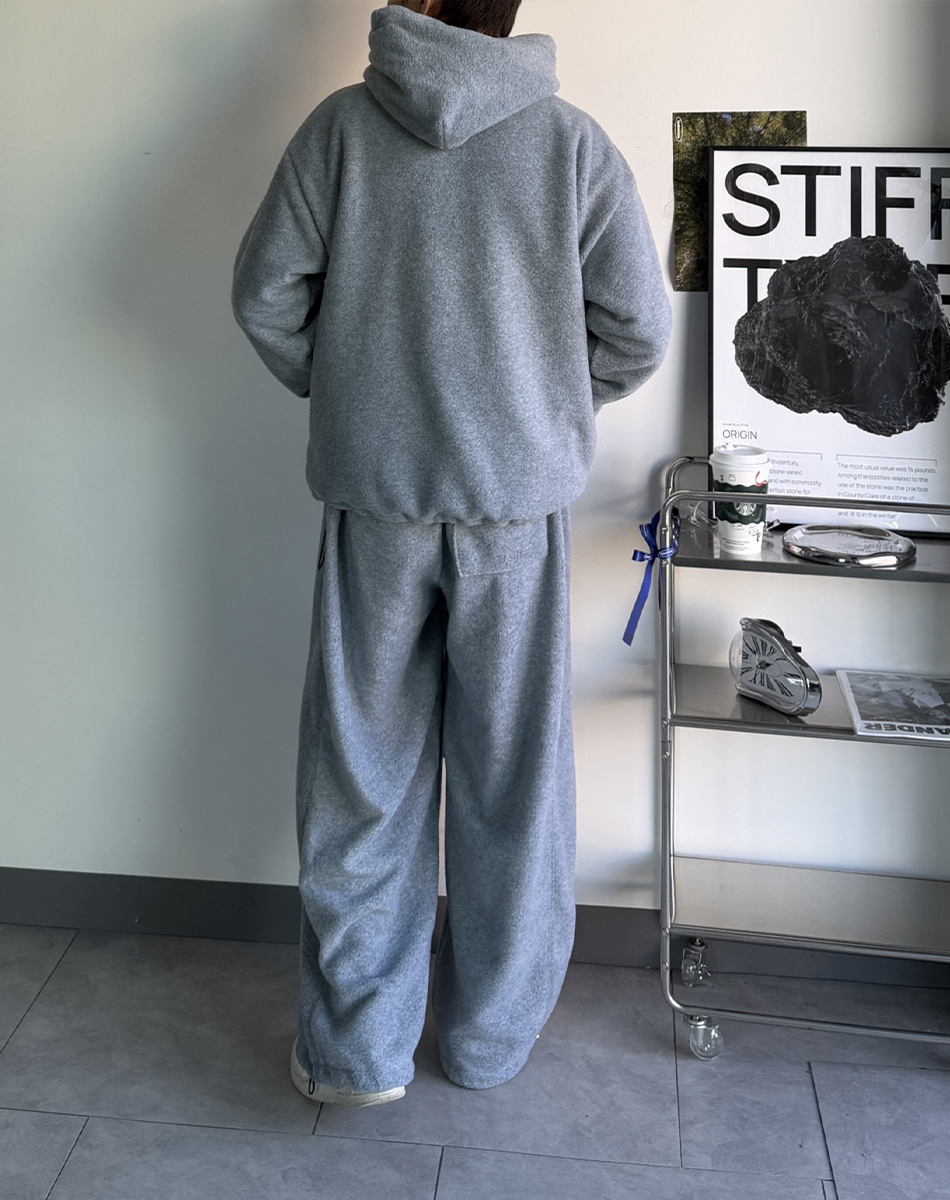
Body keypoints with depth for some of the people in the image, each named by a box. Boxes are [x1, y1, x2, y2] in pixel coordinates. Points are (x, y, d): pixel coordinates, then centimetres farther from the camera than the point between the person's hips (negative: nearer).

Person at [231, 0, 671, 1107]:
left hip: (374, 494, 0)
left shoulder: (343, 122, -1)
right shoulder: (576, 141, -1)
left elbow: (265, 293, 0)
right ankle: (492, 1036, 26)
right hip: (521, 498, 0)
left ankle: (358, 1045, 19)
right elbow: (638, 330, -1)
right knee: (512, 777, 12)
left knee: (364, 775, 10)